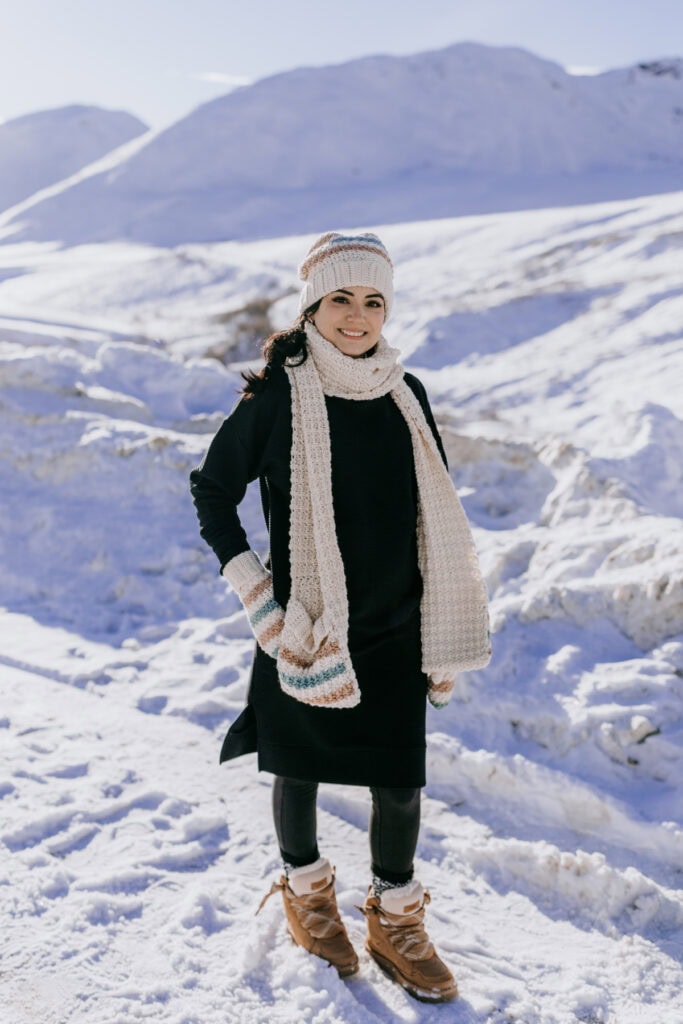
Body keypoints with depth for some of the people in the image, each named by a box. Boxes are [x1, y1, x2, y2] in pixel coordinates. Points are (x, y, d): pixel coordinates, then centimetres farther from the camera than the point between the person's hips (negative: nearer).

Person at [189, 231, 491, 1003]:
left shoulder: (405, 396, 0)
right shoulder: (275, 397, -12)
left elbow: (434, 522, 6)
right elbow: (212, 488, -1)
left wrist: (445, 645, 7)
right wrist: (254, 591, -10)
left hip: (394, 632, 3)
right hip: (307, 629, -2)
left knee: (400, 784, 8)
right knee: (300, 769, 15)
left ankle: (395, 921, 31)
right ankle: (305, 891, 42)